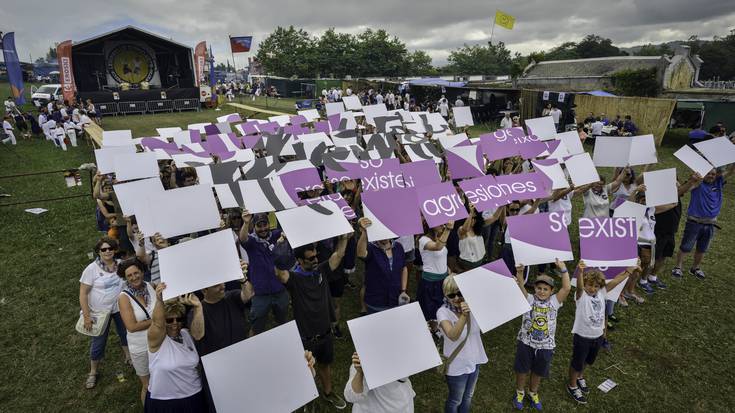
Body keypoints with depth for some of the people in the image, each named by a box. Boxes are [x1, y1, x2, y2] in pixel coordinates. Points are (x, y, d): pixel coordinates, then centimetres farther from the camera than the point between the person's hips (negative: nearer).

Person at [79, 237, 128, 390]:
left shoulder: (120, 265, -8)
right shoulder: (92, 269, -17)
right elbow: (83, 294, -15)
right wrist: (87, 317, -15)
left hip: (120, 308, 3)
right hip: (100, 312, -3)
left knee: (126, 334, 22)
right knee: (98, 343, 10)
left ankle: (129, 357, 51)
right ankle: (93, 372, 34)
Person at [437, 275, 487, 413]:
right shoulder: (443, 312, -26)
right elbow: (453, 336, -40)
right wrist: (464, 315, -54)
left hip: (474, 360, 5)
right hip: (457, 366, -5)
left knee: (468, 397, 28)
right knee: (455, 401, 18)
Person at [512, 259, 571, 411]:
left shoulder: (554, 302, -7)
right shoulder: (529, 299, -11)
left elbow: (567, 288, -19)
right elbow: (520, 286, -28)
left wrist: (563, 269, -24)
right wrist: (519, 273, -46)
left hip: (545, 346, 2)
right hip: (526, 343, -1)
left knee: (538, 372, 21)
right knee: (522, 370, 16)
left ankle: (533, 393, 46)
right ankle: (520, 392, 40)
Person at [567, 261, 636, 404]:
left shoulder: (601, 293, -6)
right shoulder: (581, 295, -23)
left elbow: (615, 281, -10)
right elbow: (579, 286, -44)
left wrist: (629, 270, -17)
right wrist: (580, 272, -63)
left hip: (598, 336, 6)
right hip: (582, 337, -6)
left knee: (588, 360, 28)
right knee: (577, 363, 13)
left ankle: (580, 377, 54)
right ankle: (572, 386, 35)